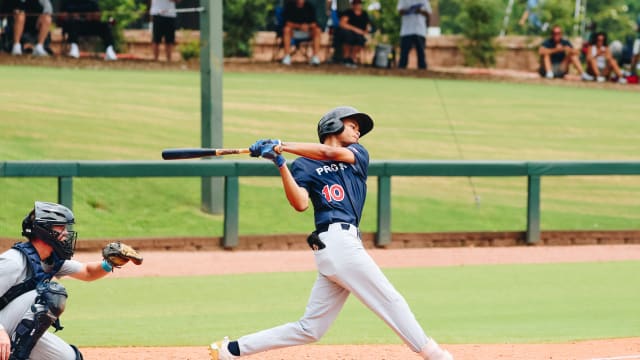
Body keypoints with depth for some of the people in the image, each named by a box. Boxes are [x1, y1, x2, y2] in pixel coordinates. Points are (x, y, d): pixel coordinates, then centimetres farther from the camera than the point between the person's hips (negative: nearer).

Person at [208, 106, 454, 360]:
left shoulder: (359, 155, 23)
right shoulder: (304, 166, 7)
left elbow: (331, 153, 1)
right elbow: (300, 204, -9)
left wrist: (282, 147, -6)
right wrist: (281, 165, -16)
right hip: (337, 241, -7)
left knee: (310, 329, 6)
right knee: (391, 301, -7)